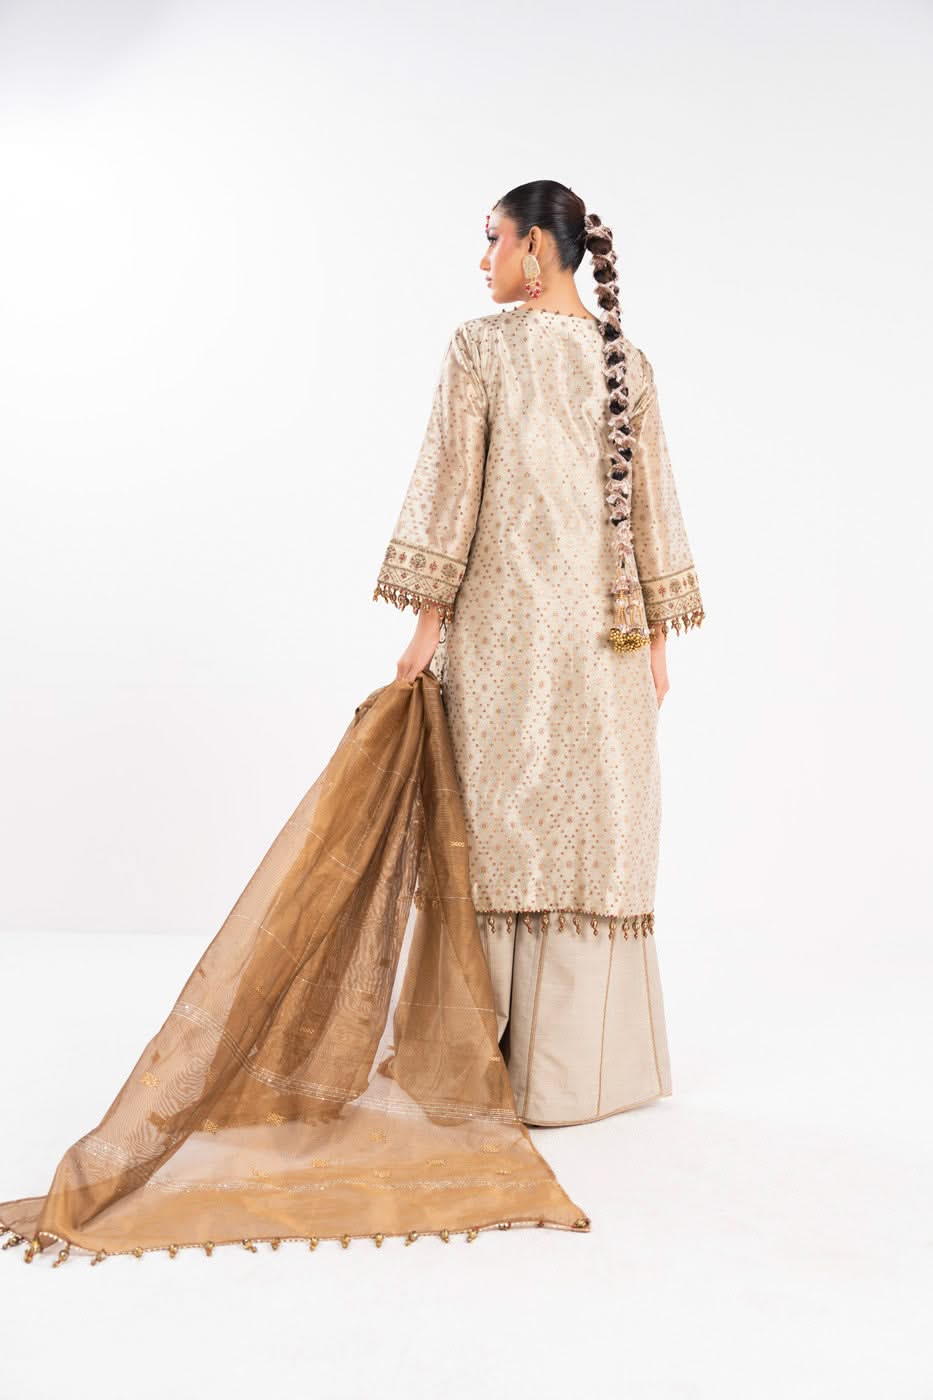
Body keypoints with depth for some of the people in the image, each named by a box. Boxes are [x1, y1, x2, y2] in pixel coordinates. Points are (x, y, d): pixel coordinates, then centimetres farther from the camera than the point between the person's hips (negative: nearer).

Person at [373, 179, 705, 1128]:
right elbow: (651, 503, 9)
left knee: (503, 816, 2)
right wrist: (656, 639, 13)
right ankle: (586, 1064, 12)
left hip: (501, 620, -3)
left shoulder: (479, 346, -2)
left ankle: (499, 1062, 8)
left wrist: (428, 624, -4)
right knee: (596, 822, 6)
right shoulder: (627, 360, 11)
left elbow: (452, 488, -7)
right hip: (603, 627, 4)